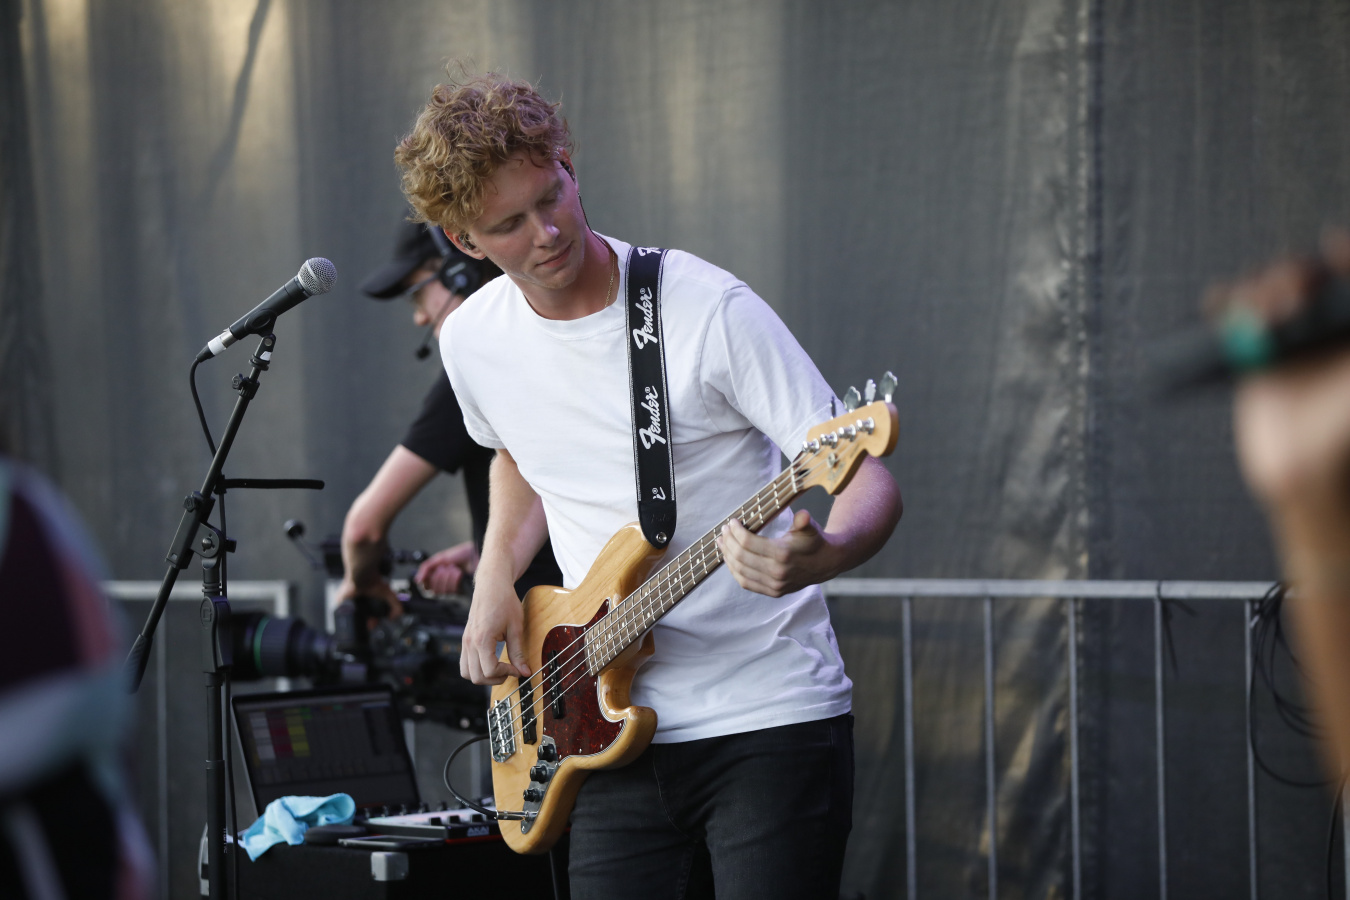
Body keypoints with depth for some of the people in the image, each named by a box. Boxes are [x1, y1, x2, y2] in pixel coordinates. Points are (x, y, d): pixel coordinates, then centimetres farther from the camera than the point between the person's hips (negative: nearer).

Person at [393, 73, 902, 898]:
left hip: (769, 719, -5)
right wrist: (495, 579, 9)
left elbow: (870, 483, -15)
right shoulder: (474, 343, 3)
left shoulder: (708, 311, -14)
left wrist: (823, 556, -37)